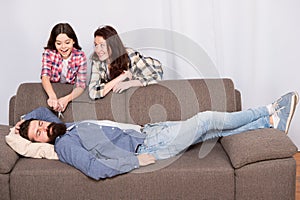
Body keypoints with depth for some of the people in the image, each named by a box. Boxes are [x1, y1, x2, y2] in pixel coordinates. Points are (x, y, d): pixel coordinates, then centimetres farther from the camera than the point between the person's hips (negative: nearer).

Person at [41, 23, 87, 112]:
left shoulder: (80, 56, -11)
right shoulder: (49, 53, -10)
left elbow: (81, 85, -17)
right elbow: (45, 76, -24)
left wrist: (67, 99, -38)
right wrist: (52, 96, -45)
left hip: (71, 93, -1)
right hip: (51, 91, 1)